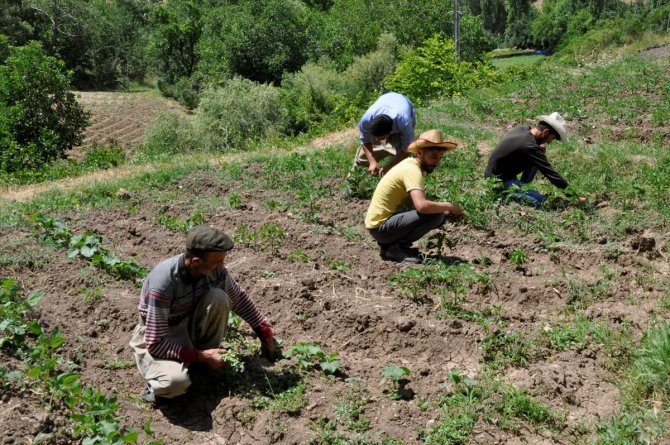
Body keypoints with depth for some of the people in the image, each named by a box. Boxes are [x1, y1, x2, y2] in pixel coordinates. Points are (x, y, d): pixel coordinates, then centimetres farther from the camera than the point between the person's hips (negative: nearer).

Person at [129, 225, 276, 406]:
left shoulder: (215, 269, -18)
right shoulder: (163, 282, -35)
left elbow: (239, 298, 2)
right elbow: (156, 344, -30)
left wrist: (266, 335, 4)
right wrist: (200, 356, -27)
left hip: (189, 326, 6)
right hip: (156, 337, -6)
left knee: (218, 298, -24)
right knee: (176, 382, -37)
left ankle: (206, 365, -2)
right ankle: (158, 386, 1)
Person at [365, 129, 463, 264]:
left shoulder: (411, 164, 10)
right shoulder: (412, 170, -19)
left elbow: (419, 202, 14)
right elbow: (422, 206, -34)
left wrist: (447, 211, 1)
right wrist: (448, 206, -17)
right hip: (380, 227, -10)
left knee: (439, 212, 13)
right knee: (435, 215, -21)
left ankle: (390, 245, 9)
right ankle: (396, 248, -9)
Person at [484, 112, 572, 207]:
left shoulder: (524, 128, 0)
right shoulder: (530, 146, -27)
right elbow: (550, 173, -23)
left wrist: (541, 152, -4)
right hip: (499, 181, -9)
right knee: (539, 200, -20)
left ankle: (522, 187, 12)